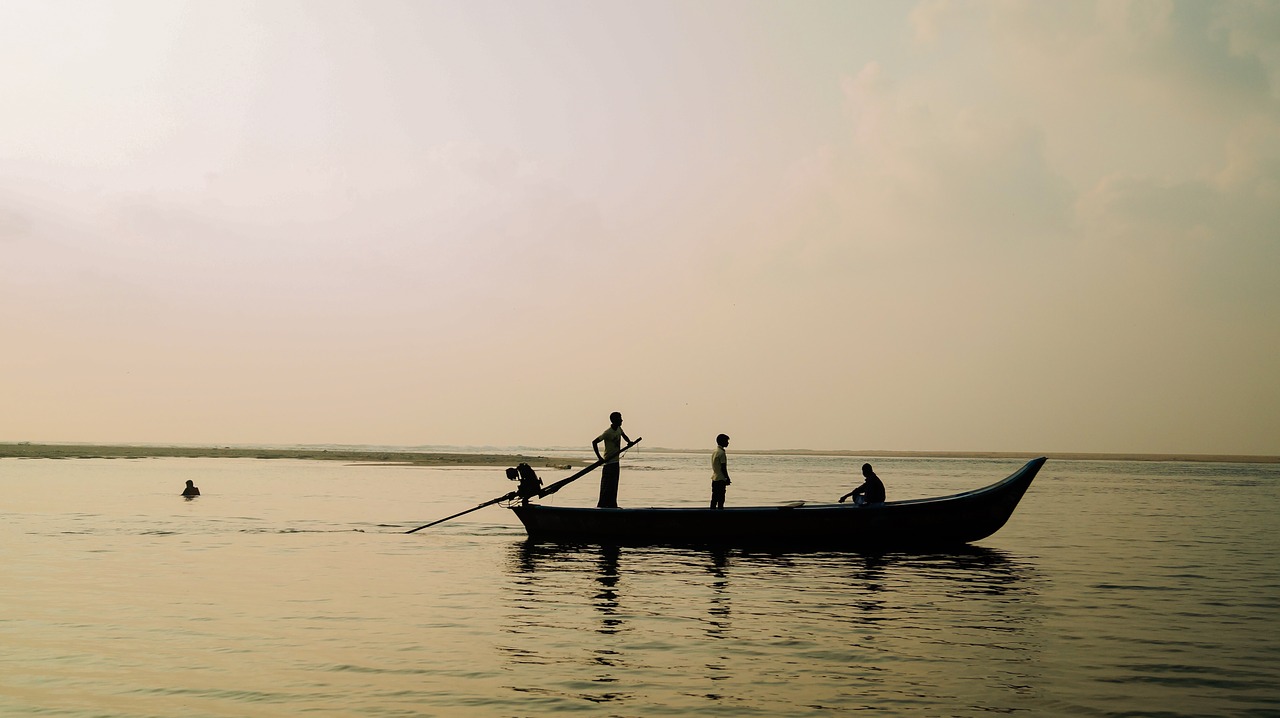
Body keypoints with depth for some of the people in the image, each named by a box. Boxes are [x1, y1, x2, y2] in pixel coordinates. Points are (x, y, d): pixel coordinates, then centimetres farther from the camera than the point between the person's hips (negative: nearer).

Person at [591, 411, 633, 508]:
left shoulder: (619, 429, 6)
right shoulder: (608, 432, -18)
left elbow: (624, 435, 29)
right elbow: (594, 442, -18)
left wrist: (629, 441, 6)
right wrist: (599, 458, -22)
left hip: (616, 461, 9)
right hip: (609, 461, -8)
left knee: (614, 486, 10)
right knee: (607, 486, -9)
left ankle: (612, 505, 14)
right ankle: (601, 506, -7)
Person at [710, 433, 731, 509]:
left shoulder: (714, 452, 13)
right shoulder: (721, 453, -15)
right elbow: (723, 468, -17)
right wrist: (727, 479, -10)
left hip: (714, 478, 9)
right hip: (721, 479, -9)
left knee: (714, 499, 9)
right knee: (720, 500, -6)